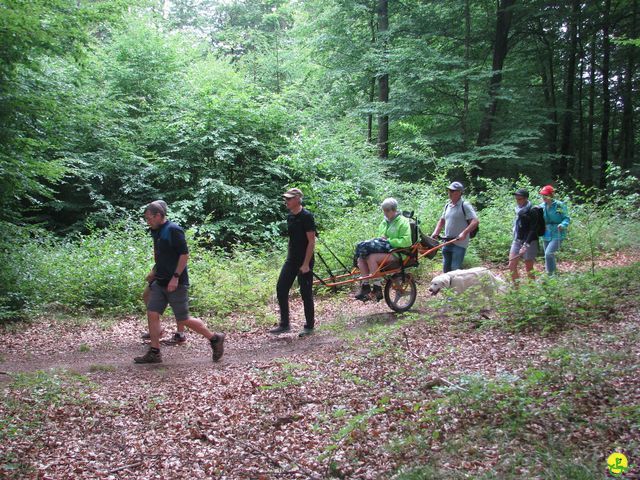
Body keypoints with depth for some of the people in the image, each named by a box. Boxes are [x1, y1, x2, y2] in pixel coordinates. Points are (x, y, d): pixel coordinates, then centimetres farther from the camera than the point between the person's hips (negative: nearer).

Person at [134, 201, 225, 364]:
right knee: (152, 314, 1)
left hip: (176, 283, -9)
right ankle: (154, 353, 9)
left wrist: (175, 277, -21)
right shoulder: (156, 232, 13)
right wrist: (154, 271, 20)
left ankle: (215, 339, 12)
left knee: (183, 320, -3)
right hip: (160, 282, 9)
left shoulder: (174, 230, -15)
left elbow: (184, 255, -19)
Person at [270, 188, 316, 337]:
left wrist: (306, 264, -19)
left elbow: (311, 241, -16)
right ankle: (284, 325, 12)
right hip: (291, 260, 8)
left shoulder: (306, 216, -13)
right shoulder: (290, 217, 10)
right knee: (281, 289, 3)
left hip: (304, 262, -8)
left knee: (306, 293, 1)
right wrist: (288, 258, 15)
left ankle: (309, 326, 14)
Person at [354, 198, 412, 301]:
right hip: (383, 250, 8)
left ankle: (377, 288, -23)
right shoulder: (384, 222, 19)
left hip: (397, 254, -8)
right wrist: (379, 240, 6)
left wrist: (388, 240, -14)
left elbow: (406, 241, -16)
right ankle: (365, 286, -14)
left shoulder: (403, 222, -5)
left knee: (372, 258, -30)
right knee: (361, 258, -17)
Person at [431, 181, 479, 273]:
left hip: (459, 244, -8)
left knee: (455, 270, -9)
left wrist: (464, 233, -29)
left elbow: (475, 221, -18)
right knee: (446, 269, 14)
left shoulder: (465, 206, -10)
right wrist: (436, 232, 10)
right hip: (447, 243, 8)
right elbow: (442, 220, 25)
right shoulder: (447, 206, 13)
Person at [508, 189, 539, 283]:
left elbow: (533, 230, -18)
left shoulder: (531, 211, -14)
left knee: (529, 268, -1)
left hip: (529, 242, -7)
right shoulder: (518, 210, 9)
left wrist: (525, 245, -25)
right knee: (512, 266, 3)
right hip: (517, 240, 7)